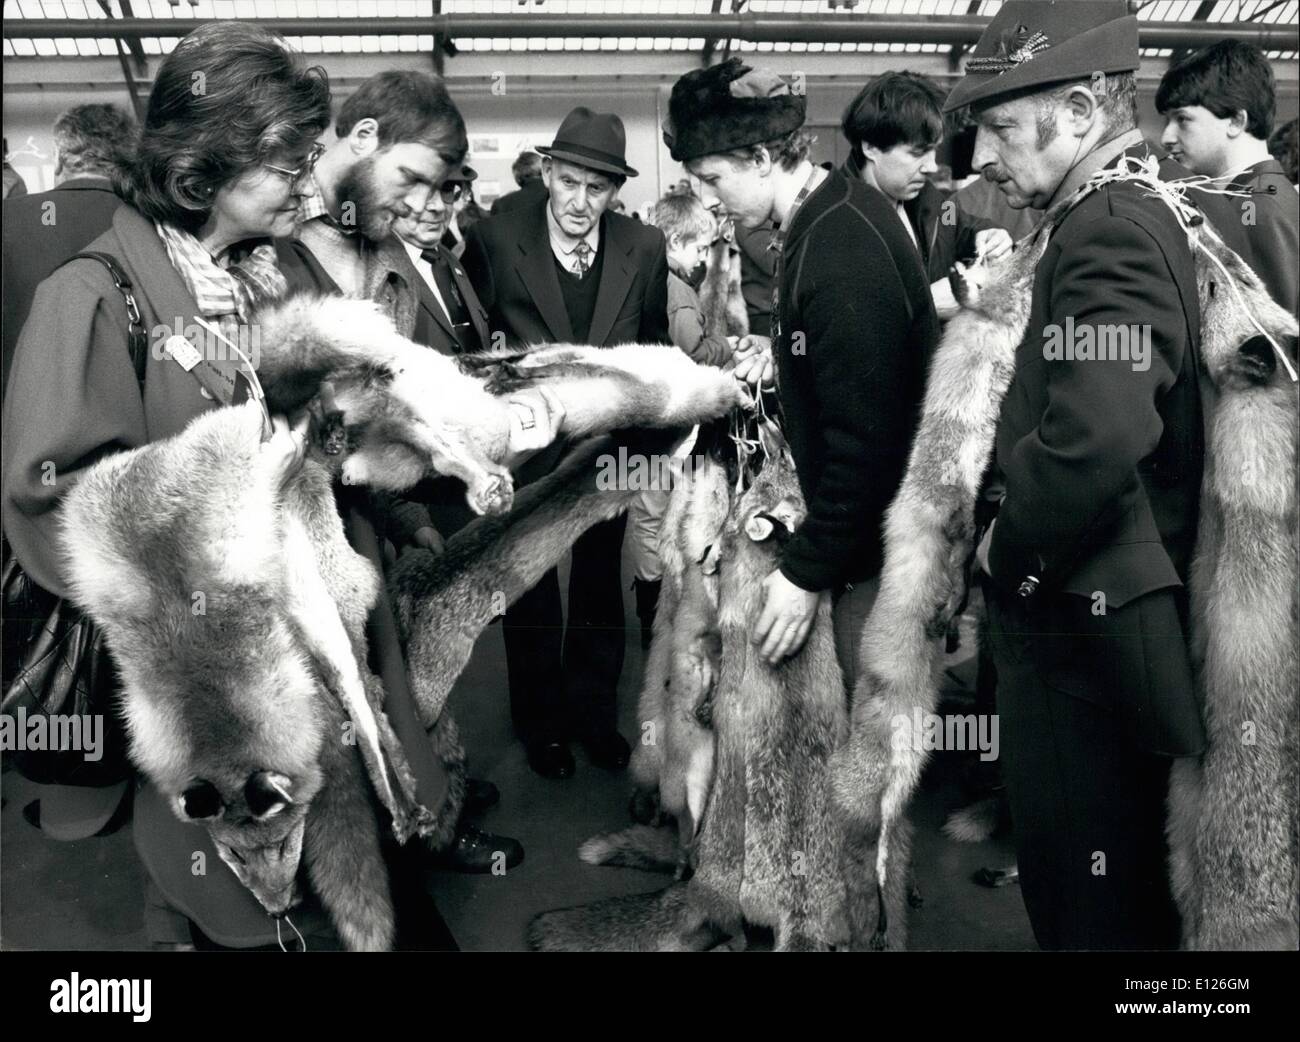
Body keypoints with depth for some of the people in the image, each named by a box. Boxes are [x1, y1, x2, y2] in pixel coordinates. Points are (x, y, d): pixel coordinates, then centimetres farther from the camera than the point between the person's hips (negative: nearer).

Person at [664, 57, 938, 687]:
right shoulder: (828, 213, 5)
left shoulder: (844, 250, -25)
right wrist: (784, 353, 3)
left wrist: (806, 572, -18)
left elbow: (865, 439, -25)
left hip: (884, 540, -9)